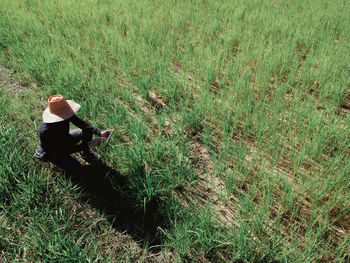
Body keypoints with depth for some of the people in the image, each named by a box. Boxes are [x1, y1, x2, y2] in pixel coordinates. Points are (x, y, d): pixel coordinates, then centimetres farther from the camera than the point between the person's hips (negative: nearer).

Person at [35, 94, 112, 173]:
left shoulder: (66, 114, -24)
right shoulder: (45, 131, -39)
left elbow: (82, 124, -19)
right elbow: (64, 149, -31)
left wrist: (100, 132, -33)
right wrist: (85, 145, -34)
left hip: (63, 140, 6)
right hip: (52, 152, -6)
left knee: (88, 130, -11)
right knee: (76, 168, -21)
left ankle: (86, 153, 12)